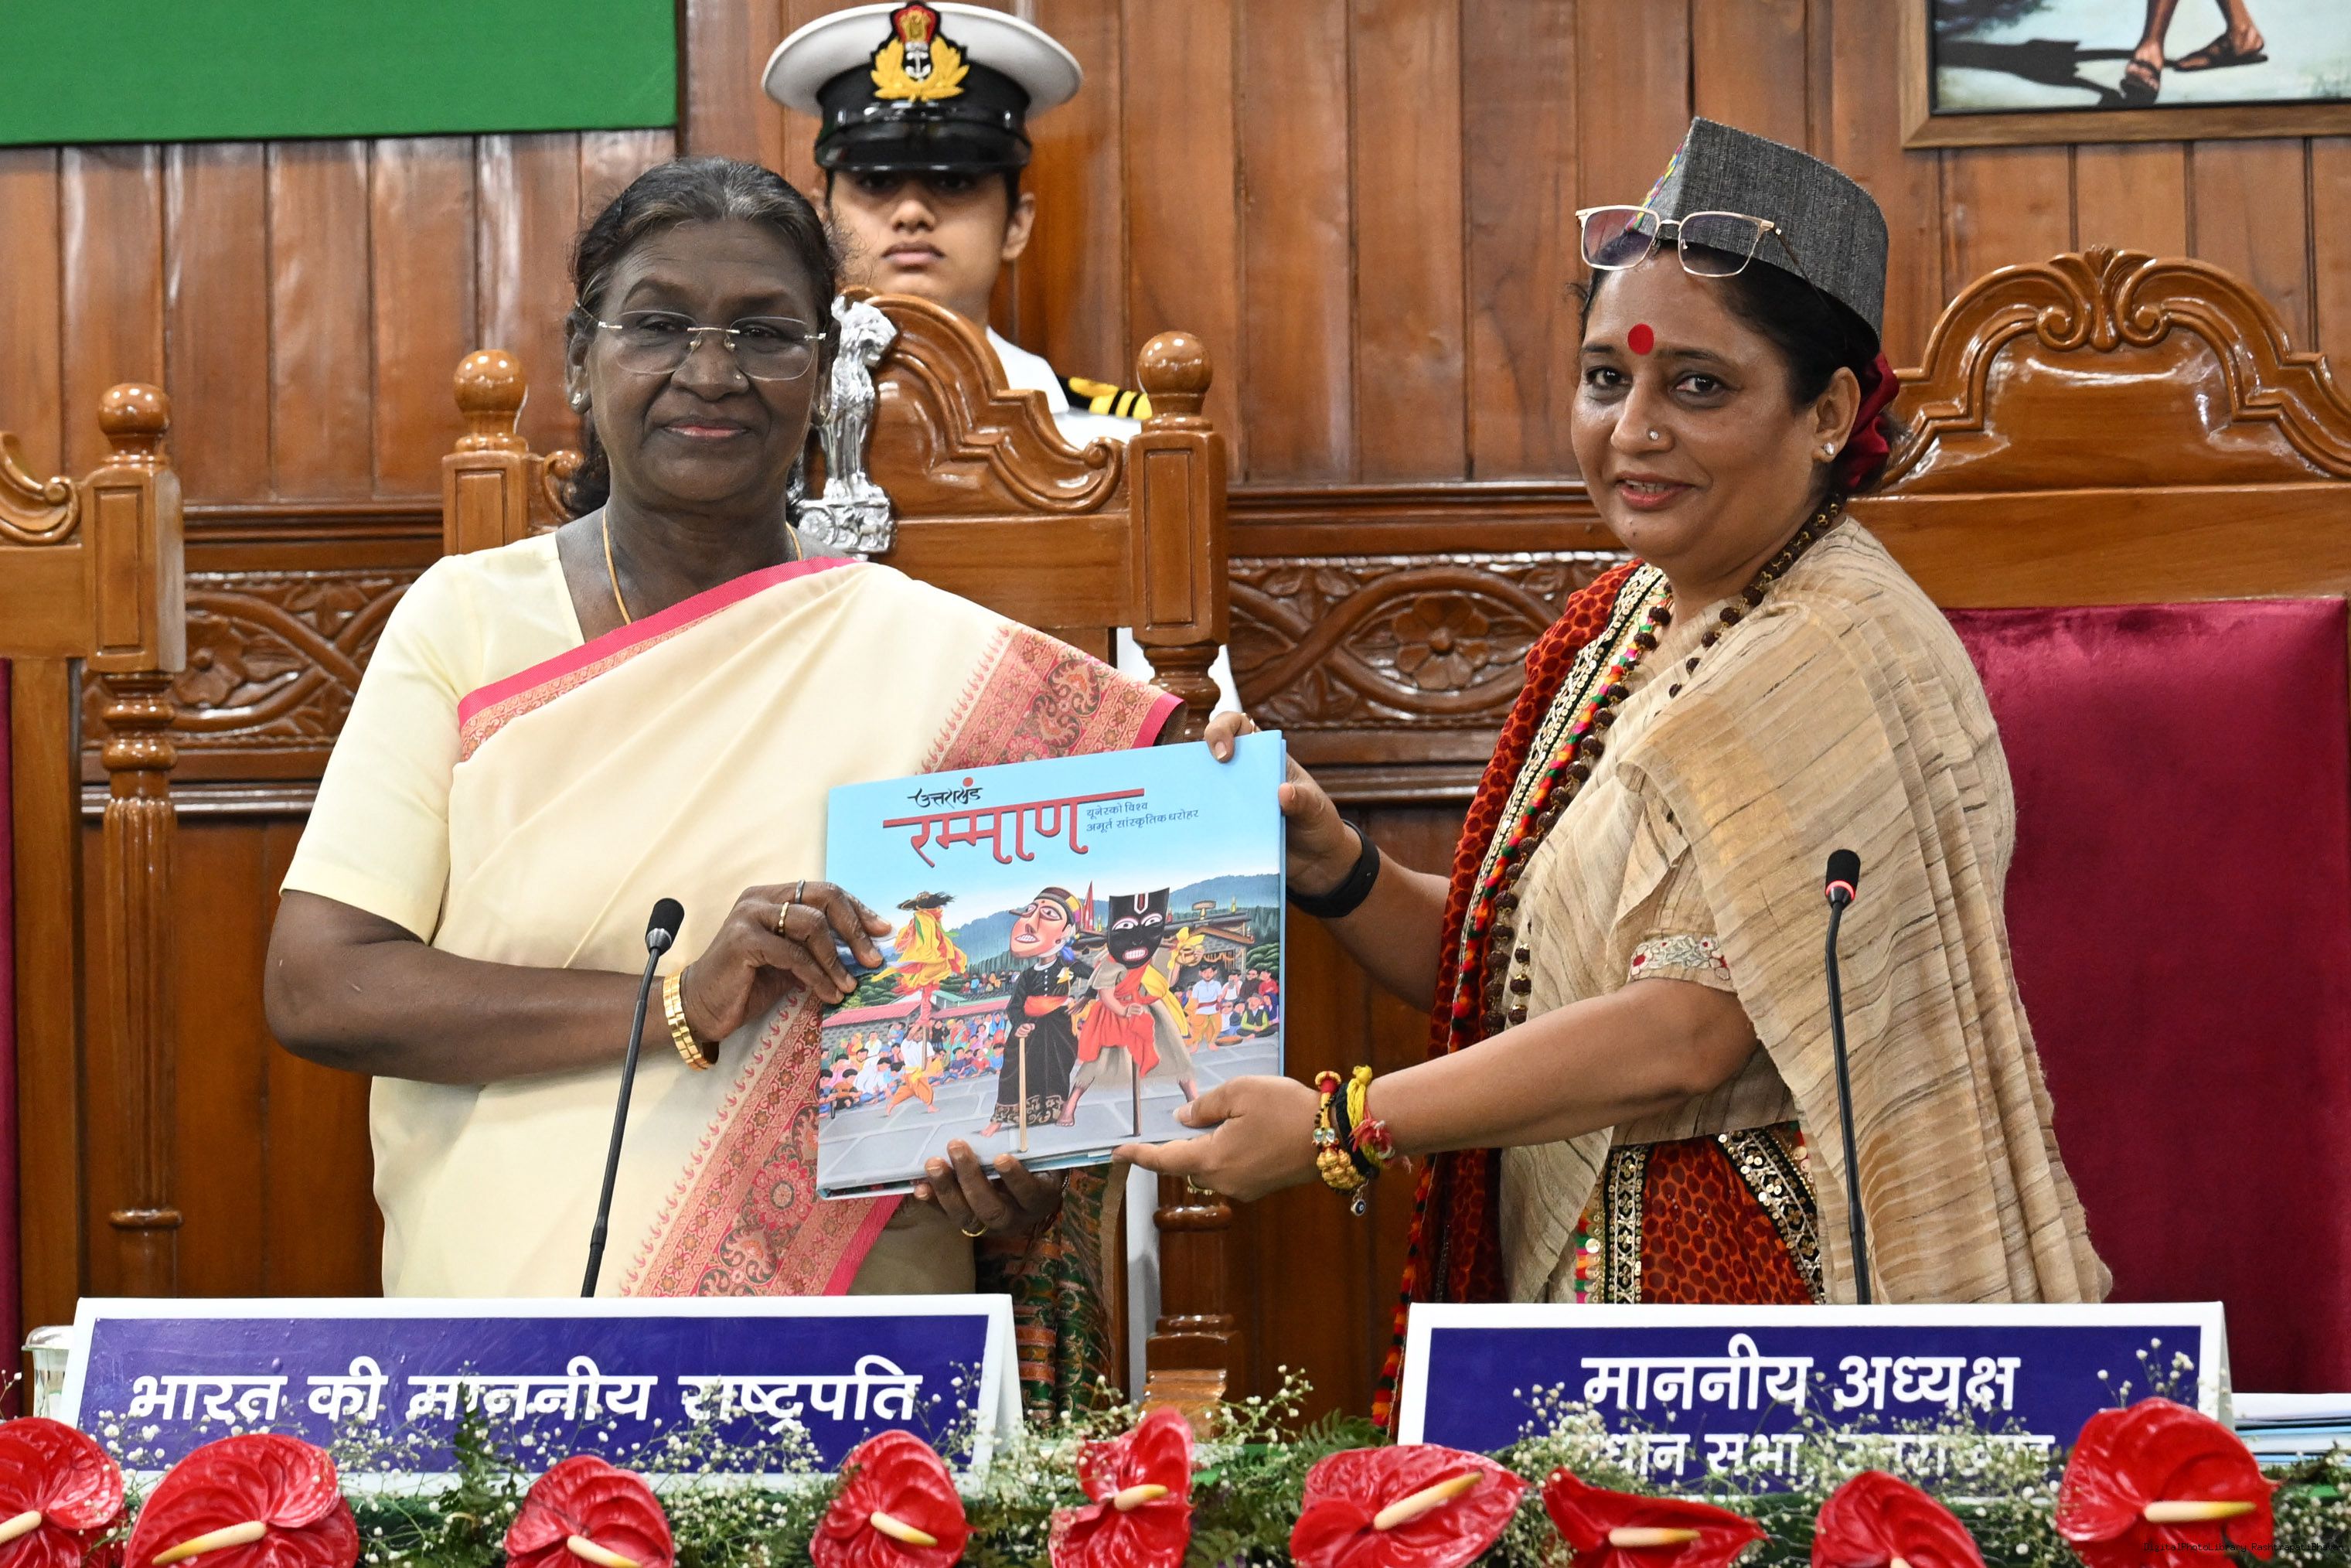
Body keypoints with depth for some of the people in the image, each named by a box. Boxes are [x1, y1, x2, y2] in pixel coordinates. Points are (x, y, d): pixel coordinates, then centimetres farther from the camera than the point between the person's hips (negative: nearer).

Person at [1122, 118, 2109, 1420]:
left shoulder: (1837, 667, -16)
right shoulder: (1627, 624, 12)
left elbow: (1687, 1031, -22)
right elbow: (1520, 969, 14)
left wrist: (1337, 1125, -18)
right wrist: (1335, 870, -4)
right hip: (1588, 1276, 8)